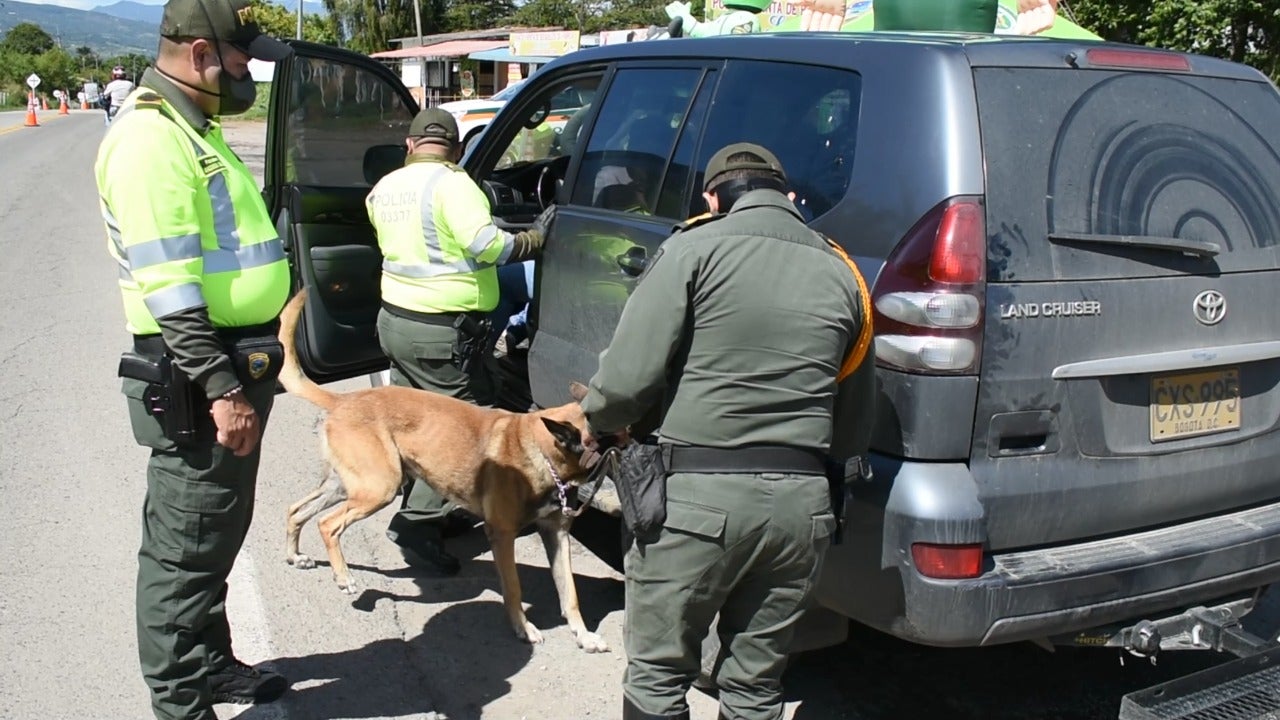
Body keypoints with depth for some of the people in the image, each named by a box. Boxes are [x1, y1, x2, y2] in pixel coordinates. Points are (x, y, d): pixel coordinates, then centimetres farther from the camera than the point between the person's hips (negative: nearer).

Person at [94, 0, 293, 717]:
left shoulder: (195, 129, 16)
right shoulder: (150, 136, -16)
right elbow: (169, 288, -23)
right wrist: (220, 390, -25)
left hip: (237, 365, 10)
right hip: (197, 380, -10)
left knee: (219, 533, 21)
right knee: (186, 549, 0)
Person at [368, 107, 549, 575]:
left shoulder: (385, 188, 10)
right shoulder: (451, 182, -14)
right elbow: (483, 242, -24)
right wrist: (534, 239, -12)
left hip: (395, 318, 8)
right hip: (442, 330, -8)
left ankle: (422, 509, 28)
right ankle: (418, 520, -7)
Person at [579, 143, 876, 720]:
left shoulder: (696, 247, -5)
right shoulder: (840, 273, 9)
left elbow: (628, 375, -12)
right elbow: (852, 434, 11)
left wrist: (598, 424, 8)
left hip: (697, 494, -4)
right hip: (801, 499, 5)